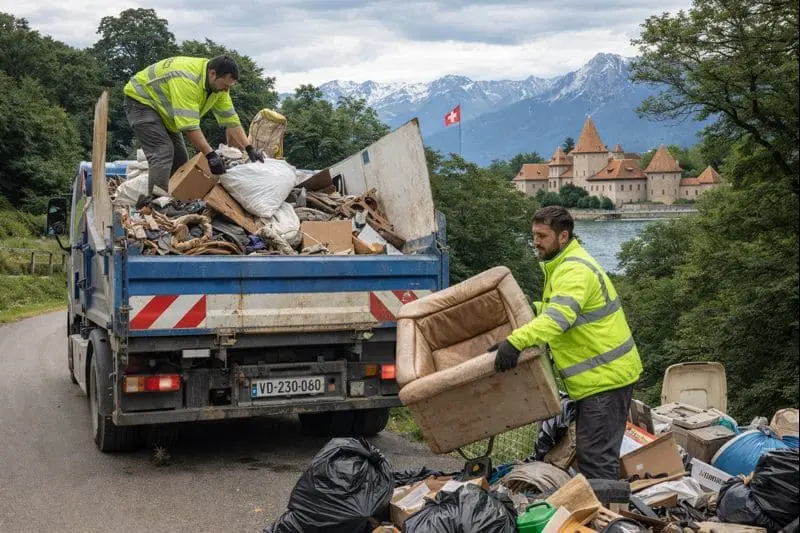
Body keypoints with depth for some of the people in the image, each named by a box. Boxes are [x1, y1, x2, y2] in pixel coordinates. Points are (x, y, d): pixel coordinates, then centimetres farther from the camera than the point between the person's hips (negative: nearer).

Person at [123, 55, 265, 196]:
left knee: (180, 158, 3)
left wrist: (250, 149, -13)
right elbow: (189, 125, -39)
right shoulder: (187, 78, -36)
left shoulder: (218, 84, -9)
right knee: (162, 151, -24)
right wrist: (210, 154, -38)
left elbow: (231, 120, -5)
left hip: (162, 110, 9)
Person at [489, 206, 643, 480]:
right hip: (600, 375, 11)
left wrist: (516, 341, -47)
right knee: (588, 454, 17)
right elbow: (552, 308, 27)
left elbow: (559, 316, -36)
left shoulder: (575, 270, -19)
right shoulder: (564, 265, 16)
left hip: (605, 376, -11)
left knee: (596, 457, -9)